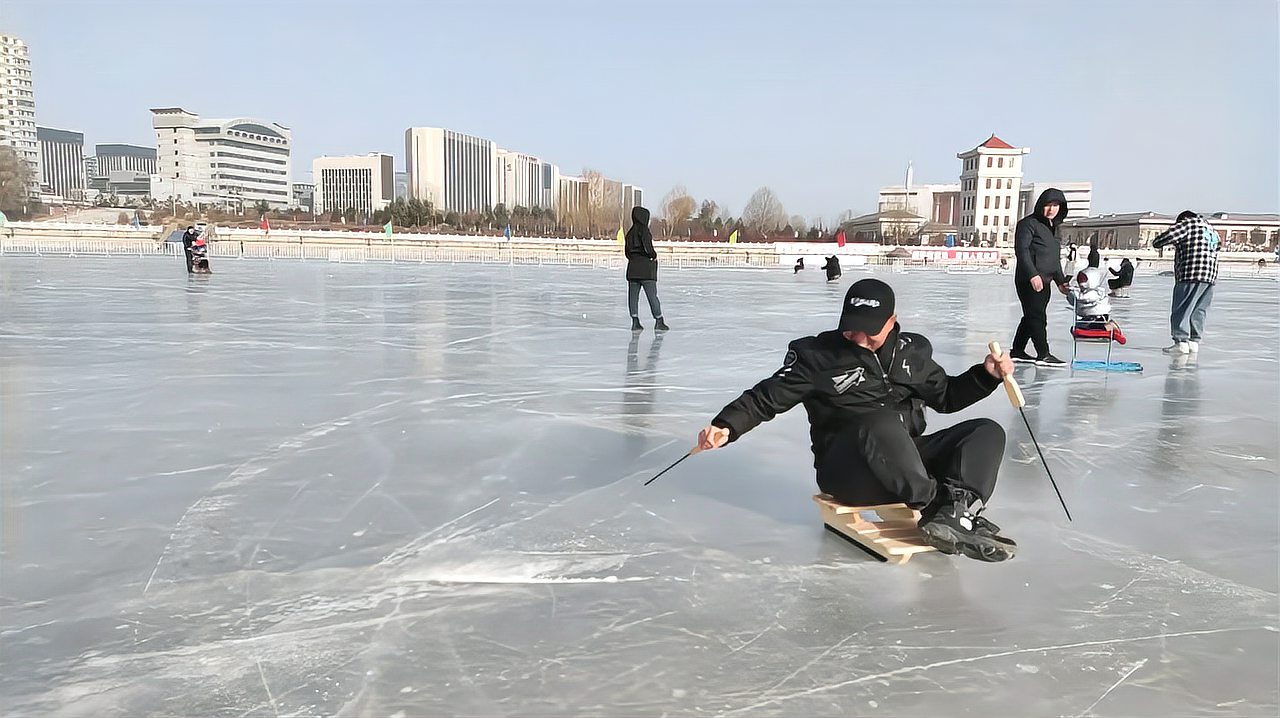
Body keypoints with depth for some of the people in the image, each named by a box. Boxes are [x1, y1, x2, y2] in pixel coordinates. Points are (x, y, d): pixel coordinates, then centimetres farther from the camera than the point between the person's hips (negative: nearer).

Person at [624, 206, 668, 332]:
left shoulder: (630, 232, 12)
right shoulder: (643, 229, -10)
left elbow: (627, 251, 15)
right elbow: (647, 245, -20)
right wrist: (653, 254, -4)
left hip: (632, 268, 7)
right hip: (646, 269, -7)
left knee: (633, 296, 6)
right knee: (652, 296, -1)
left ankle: (635, 322, 6)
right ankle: (659, 322, 3)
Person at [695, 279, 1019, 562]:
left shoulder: (913, 351, 12)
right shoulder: (816, 355, -3)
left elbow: (945, 396, 24)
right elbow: (766, 398, -6)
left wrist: (987, 374, 9)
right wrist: (726, 425, -22)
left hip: (911, 462, 6)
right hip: (846, 469, -6)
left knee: (988, 432, -10)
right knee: (882, 423, -37)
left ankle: (954, 514, -33)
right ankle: (936, 507, -28)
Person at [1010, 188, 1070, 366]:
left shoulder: (1054, 227, 20)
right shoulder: (1029, 223, -7)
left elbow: (1055, 258, 27)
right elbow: (1021, 249, -17)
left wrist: (1060, 281, 22)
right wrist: (1033, 274, -25)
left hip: (1044, 281, 9)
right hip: (1029, 280, -9)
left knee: (1032, 316, 12)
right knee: (1037, 316, -8)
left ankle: (1017, 351, 21)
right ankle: (1043, 355, -4)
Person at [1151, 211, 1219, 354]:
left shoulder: (1189, 223, -1)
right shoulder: (1212, 230, 24)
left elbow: (1168, 235, -14)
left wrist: (1156, 243, 7)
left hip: (1191, 275, -8)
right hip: (1210, 277, 9)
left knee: (1181, 310, -7)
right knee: (1198, 311, 12)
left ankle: (1181, 341, -11)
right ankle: (1194, 341, 12)